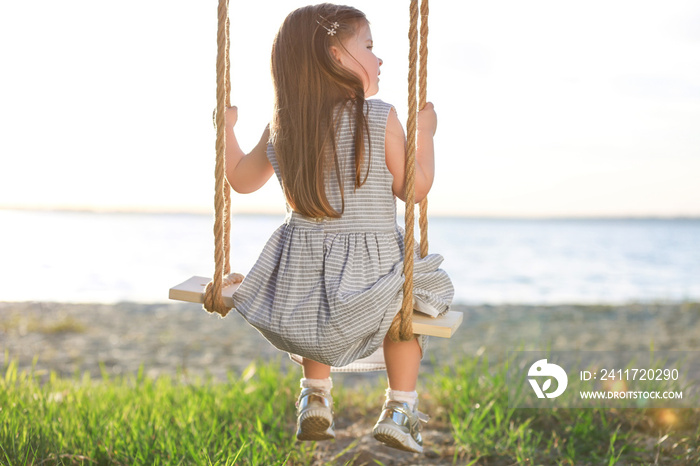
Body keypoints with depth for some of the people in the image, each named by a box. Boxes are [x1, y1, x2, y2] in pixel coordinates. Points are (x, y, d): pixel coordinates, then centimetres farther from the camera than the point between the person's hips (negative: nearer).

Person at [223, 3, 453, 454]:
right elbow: (414, 187, -7)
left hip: (300, 271, 4)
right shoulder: (380, 118, -12)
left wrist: (226, 127, 30)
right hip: (369, 266, -4)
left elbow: (241, 179, 15)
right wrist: (425, 133, 7)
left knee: (319, 300, 40)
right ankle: (400, 408, 23)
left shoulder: (282, 125, 1)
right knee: (409, 297, 29)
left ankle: (315, 398, 37)